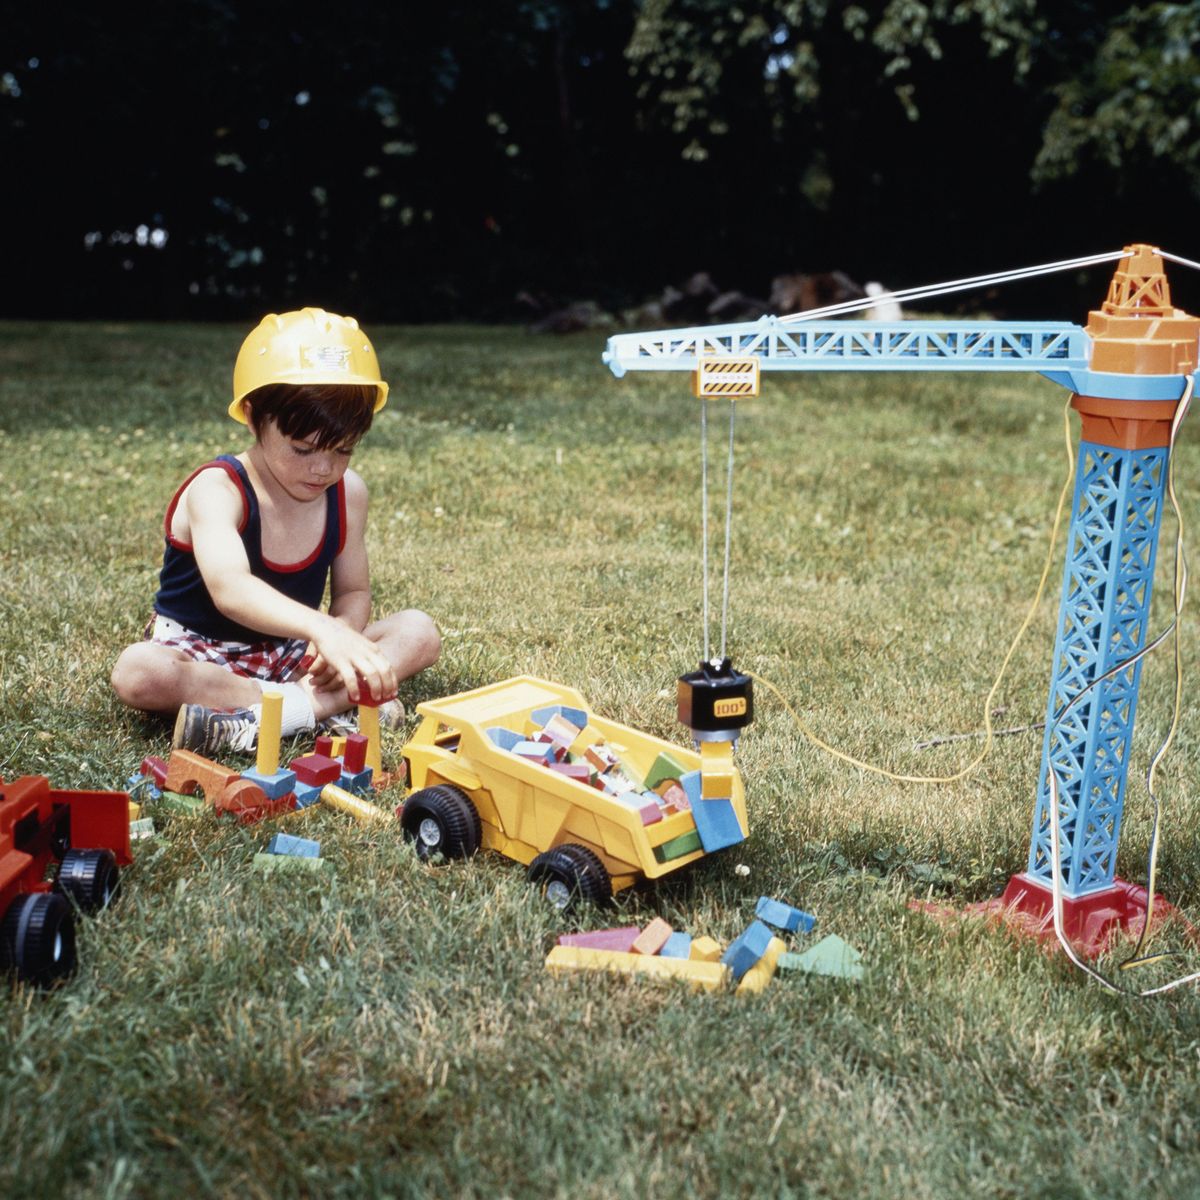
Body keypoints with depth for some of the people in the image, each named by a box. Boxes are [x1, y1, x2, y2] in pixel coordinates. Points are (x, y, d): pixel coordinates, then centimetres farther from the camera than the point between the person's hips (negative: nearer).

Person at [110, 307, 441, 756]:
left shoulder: (346, 493, -6)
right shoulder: (218, 490, -24)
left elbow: (353, 591, 2)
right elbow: (228, 587, -43)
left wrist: (341, 636, -24)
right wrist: (322, 628, -60)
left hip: (292, 651, 5)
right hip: (202, 655, -4)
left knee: (419, 631, -13)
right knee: (137, 671, -36)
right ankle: (326, 706, -32)